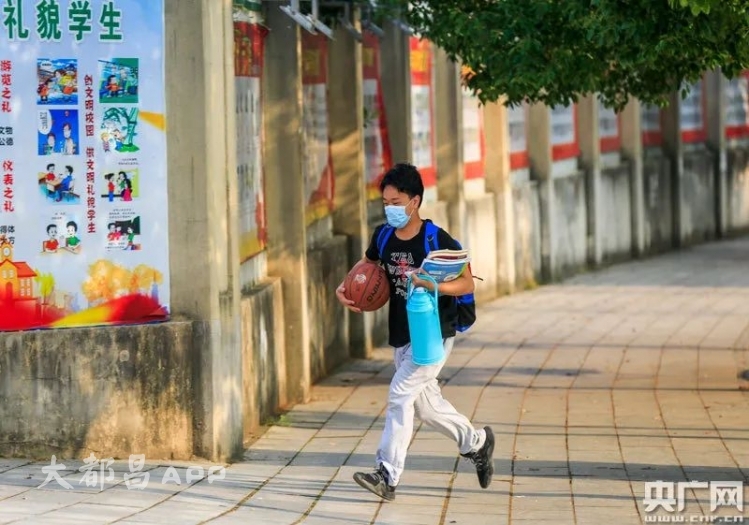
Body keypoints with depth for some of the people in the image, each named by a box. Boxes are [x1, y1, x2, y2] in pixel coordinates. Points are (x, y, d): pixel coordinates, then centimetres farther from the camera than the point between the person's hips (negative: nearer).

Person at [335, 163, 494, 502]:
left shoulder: (437, 240, -16)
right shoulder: (383, 237, 2)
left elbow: (467, 284, -16)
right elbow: (368, 263, 22)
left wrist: (432, 285, -32)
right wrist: (345, 288, 3)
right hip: (401, 336, 7)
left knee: (400, 393, -18)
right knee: (426, 404, 15)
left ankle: (387, 476, -18)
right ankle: (477, 443, 38)